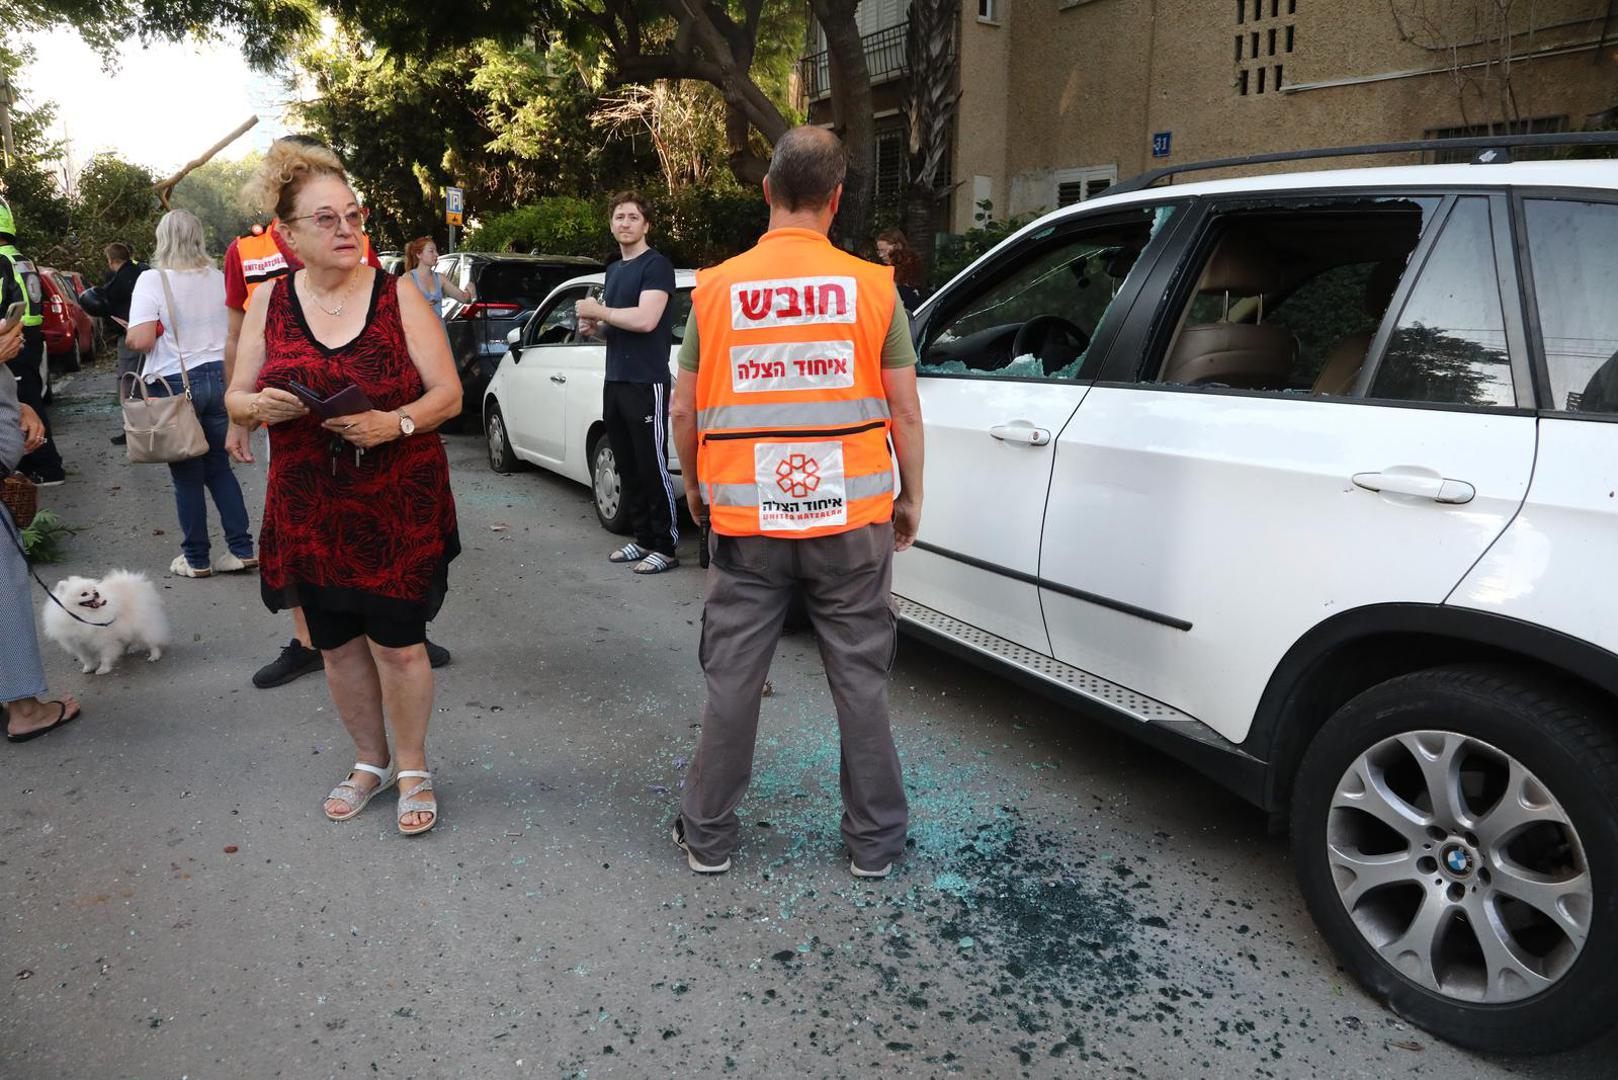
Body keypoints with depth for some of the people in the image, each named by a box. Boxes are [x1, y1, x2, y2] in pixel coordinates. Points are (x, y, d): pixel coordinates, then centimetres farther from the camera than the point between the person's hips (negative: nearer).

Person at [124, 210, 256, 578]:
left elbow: (140, 340, -16)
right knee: (219, 467, 13)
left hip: (175, 383, -4)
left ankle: (196, 559, 13)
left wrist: (127, 336, 5)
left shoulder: (152, 280, -10)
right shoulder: (218, 278, 4)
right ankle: (241, 549, 10)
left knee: (187, 475, 4)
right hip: (219, 376, 4)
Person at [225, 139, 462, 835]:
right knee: (337, 644, 14)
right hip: (309, 511, 3)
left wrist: (397, 422, -24)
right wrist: (258, 406, -16)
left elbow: (448, 394, -5)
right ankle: (370, 759, 36)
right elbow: (235, 399, 8)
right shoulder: (270, 302, 3)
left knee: (397, 645, -1)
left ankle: (412, 766, 23)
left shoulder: (398, 297, -5)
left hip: (398, 509, -3)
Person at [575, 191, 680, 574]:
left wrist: (598, 311, -8)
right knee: (627, 467, 9)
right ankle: (643, 539, 17)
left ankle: (666, 547, -1)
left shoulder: (656, 265, -7)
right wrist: (593, 326, 6)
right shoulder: (613, 270, 20)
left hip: (647, 384, -8)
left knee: (653, 468, -7)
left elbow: (645, 319, -20)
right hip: (614, 382, 8)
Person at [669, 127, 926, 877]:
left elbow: (684, 410, 4)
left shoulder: (717, 288, -1)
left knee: (732, 679, 12)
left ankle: (708, 835, 26)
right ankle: (874, 840, 24)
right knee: (860, 680, 11)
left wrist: (695, 487, 20)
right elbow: (905, 412, -2)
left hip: (746, 522, 1)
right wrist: (910, 498, 11)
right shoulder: (870, 287, -4)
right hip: (851, 519, 0)